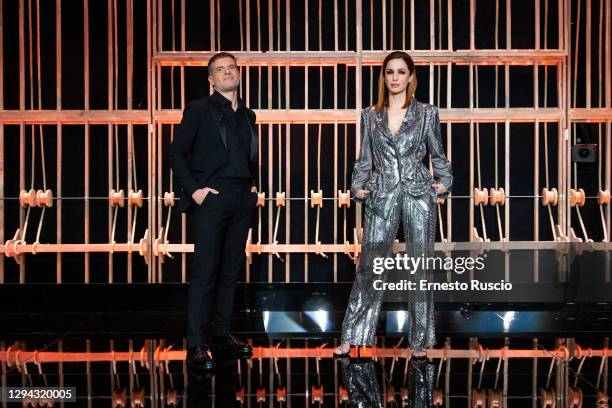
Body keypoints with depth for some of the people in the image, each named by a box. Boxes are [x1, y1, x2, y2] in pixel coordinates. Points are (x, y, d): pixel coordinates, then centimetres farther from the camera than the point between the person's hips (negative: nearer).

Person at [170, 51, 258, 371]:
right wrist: (194, 189, -12)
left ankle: (222, 333, 21)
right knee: (204, 272, -6)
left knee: (230, 271, 10)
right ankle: (196, 345, -1)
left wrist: (253, 184, 11)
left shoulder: (247, 114, 17)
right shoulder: (198, 110, 0)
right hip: (211, 198, -6)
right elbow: (177, 152, -4)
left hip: (242, 200, 6)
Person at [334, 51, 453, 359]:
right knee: (369, 266, 0)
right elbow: (364, 160, 13)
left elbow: (437, 154, 12)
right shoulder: (370, 116, 9)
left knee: (420, 266, 2)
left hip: (418, 194, -1)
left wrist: (445, 182, 0)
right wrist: (358, 187, 1)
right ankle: (350, 338, 7)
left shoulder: (427, 113, 5)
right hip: (381, 196, 1)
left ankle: (419, 341, 13)